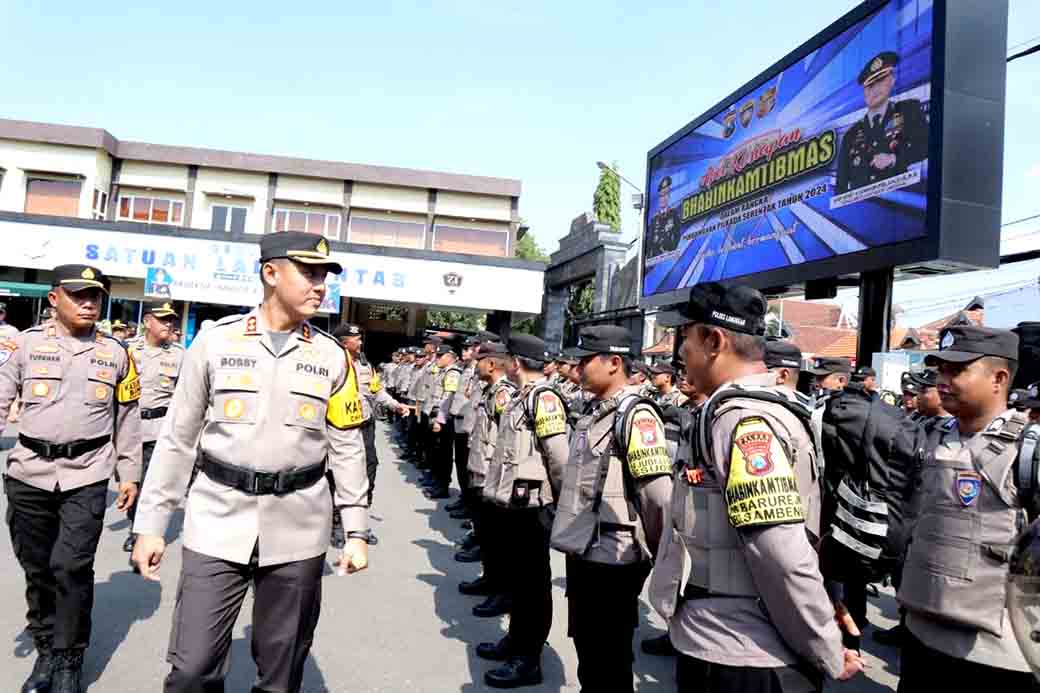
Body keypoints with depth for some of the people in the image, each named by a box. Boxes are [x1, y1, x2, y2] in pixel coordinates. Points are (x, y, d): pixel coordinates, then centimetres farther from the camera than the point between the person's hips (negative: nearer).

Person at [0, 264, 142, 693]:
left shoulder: (116, 354, 6)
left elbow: (127, 419, 10)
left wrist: (129, 474, 9)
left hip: (87, 476, -1)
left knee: (72, 569, -5)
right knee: (37, 570, 13)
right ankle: (46, 652, 32)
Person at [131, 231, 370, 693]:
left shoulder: (333, 356, 2)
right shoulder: (215, 341, -2)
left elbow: (347, 449, 5)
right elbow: (177, 439, 4)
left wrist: (356, 532, 3)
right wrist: (151, 525, 4)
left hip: (298, 530, 1)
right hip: (217, 522, -1)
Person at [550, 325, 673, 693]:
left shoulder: (635, 415, -18)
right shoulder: (593, 411, 9)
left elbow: (658, 493, -21)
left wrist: (662, 554, -10)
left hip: (612, 559, -8)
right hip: (582, 552, 8)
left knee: (609, 661, 9)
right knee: (586, 649, 22)